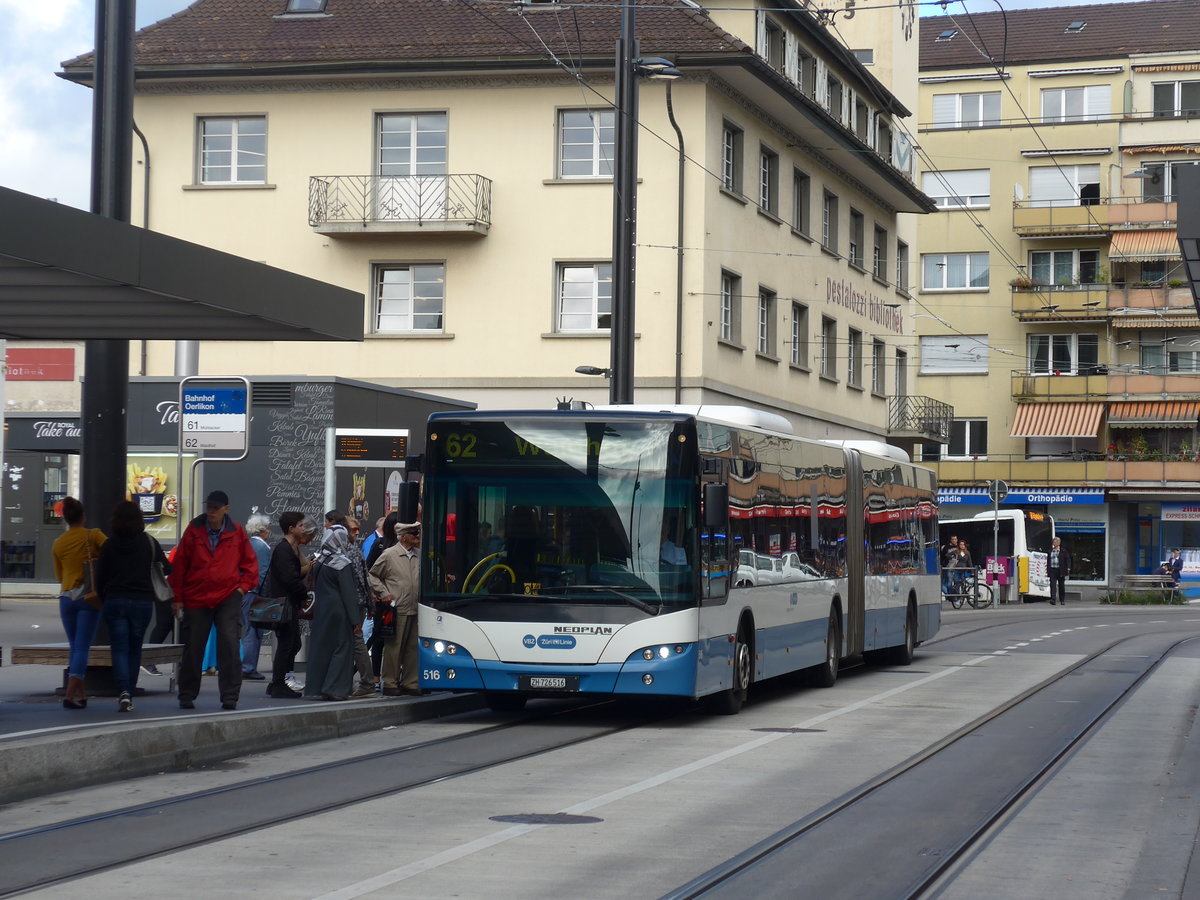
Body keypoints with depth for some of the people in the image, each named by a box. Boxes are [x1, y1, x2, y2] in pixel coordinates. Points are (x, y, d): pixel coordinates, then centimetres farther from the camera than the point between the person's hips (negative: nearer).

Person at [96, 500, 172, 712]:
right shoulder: (149, 542, 0)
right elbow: (166, 569, 6)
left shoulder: (109, 545, -1)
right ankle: (129, 694, 12)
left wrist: (103, 600, 16)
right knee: (134, 649, 12)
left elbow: (100, 577, 2)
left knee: (119, 649, 0)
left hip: (114, 601, -1)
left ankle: (123, 692, -19)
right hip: (142, 601, 1)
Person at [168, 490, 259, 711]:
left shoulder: (237, 533, 2)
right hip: (196, 598, 1)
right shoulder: (194, 531, 0)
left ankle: (229, 698, -6)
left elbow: (250, 562, 13)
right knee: (192, 649, 7)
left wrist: (243, 586, 0)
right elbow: (179, 564, 4)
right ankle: (186, 696, 20)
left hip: (228, 597, -1)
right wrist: (177, 597, 2)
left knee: (230, 647, -10)